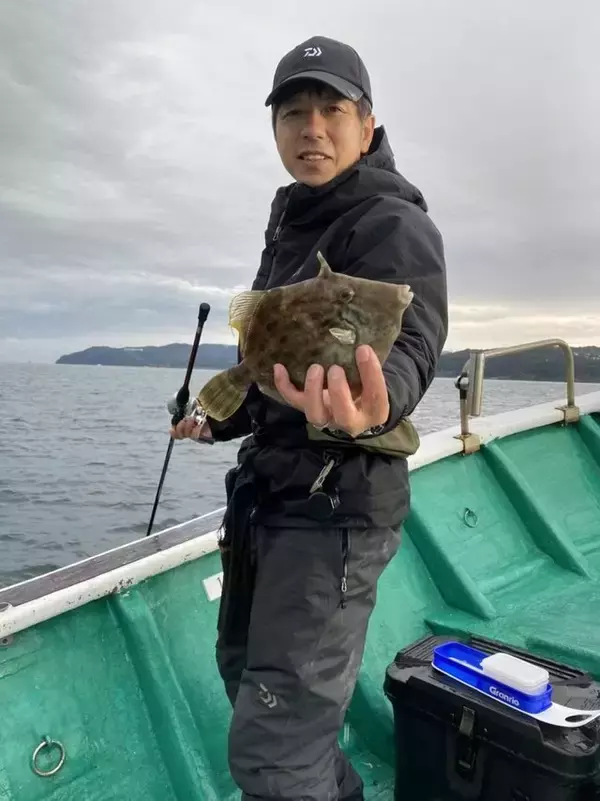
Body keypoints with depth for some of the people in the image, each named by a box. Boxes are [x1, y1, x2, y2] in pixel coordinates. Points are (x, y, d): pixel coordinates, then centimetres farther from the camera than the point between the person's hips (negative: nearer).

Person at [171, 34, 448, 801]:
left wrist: (371, 403, -51)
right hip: (264, 487, 10)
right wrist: (221, 420, 33)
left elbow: (406, 349, -30)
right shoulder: (289, 229, 15)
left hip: (338, 500, -9)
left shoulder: (394, 226, -12)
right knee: (244, 669, 24)